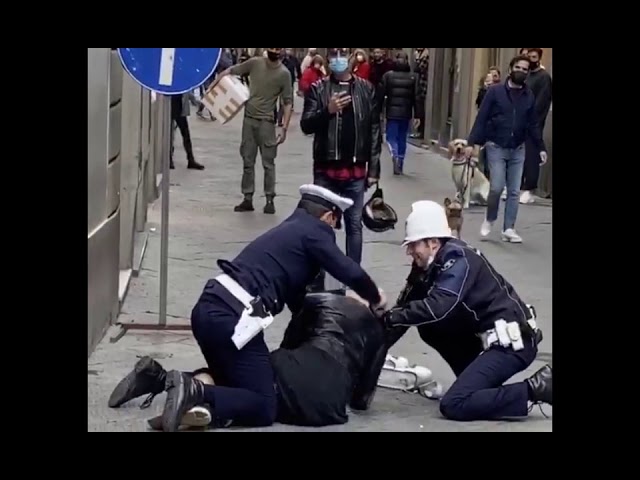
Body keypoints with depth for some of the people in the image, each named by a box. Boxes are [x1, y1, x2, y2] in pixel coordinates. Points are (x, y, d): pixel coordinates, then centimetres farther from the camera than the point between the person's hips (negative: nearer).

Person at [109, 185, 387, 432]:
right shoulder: (314, 232, 1)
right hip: (232, 318, -9)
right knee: (263, 407, -4)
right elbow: (351, 273, -8)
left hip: (210, 309, 9)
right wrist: (375, 298, 13)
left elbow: (296, 297, 35)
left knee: (231, 381, 28)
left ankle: (157, 377, 12)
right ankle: (193, 392, -23)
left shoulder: (289, 230, 26)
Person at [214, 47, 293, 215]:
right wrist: (213, 85, -2)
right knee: (248, 161, 7)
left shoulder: (284, 74, -6)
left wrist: (284, 128, -12)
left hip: (266, 122, -3)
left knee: (268, 163, -1)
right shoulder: (254, 63, 0)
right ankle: (248, 198, 13)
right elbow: (230, 71, 9)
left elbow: (288, 103, -5)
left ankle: (270, 200, 6)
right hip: (248, 119, 3)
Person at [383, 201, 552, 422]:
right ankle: (477, 381, 12)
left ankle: (534, 388, -10)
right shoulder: (429, 265, 10)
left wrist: (389, 317, -22)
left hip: (512, 341, -9)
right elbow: (407, 305, 8)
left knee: (453, 405, -16)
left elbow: (438, 307, -30)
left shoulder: (459, 259, -17)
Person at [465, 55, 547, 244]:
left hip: (518, 150, 3)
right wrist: (472, 142, -12)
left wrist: (541, 148, 3)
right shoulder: (495, 91, -5)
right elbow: (481, 118, -6)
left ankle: (509, 229, 11)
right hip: (496, 147, -3)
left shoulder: (529, 96, 5)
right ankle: (489, 220, 15)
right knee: (497, 187, -10)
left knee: (514, 191, 3)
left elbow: (533, 125, 10)